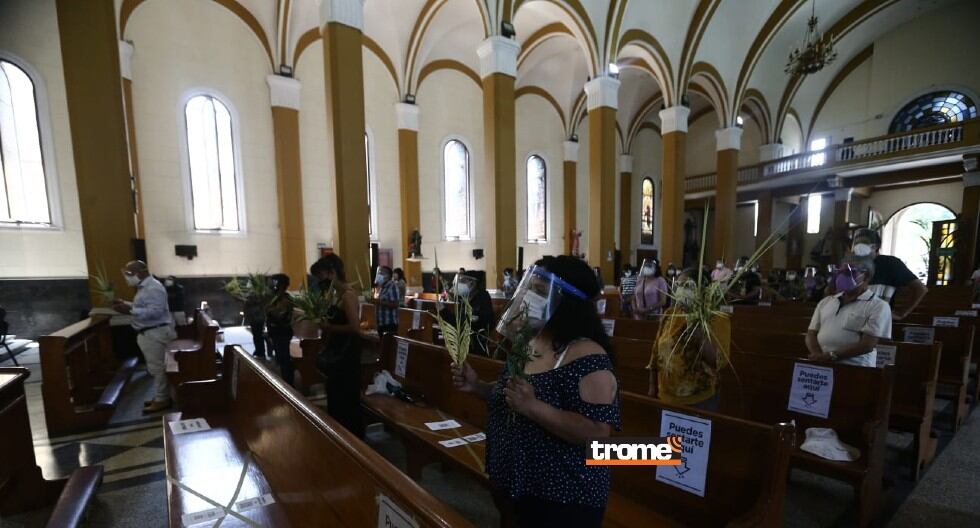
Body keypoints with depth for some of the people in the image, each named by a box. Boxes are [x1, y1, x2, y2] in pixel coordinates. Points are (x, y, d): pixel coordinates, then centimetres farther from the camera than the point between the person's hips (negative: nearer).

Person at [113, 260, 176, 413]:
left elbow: (155, 311, -27)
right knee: (155, 367, 17)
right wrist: (126, 304, 13)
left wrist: (129, 311, -28)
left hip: (156, 333, -11)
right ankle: (161, 396, 27)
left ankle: (162, 400, 7)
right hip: (148, 333, 11)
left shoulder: (154, 288, -19)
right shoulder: (144, 287, 14)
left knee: (157, 367, -2)